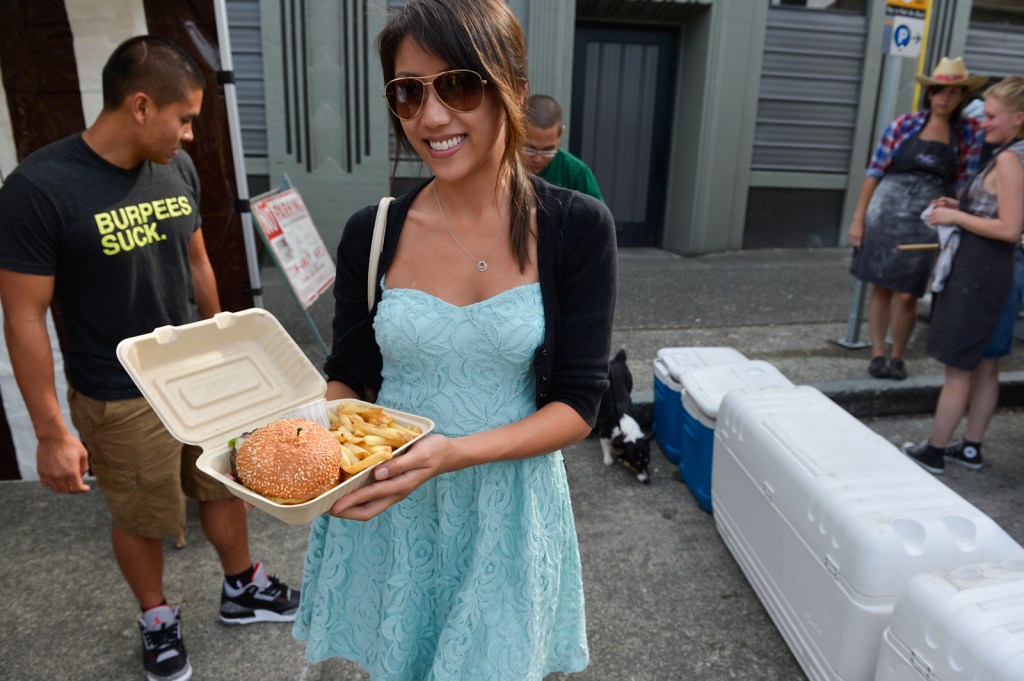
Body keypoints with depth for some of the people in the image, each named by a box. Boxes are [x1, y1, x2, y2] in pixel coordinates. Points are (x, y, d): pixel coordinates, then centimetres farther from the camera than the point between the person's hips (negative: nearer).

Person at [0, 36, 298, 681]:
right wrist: (52, 432, -14)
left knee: (226, 486, 19)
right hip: (120, 400, -5)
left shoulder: (178, 167, -3)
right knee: (142, 519, 16)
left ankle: (243, 590, 44)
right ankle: (158, 619, 42)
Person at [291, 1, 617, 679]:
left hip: (509, 509, -1)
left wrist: (455, 451, -27)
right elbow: (349, 378, 2)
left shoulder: (576, 228, -12)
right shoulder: (373, 234, -6)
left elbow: (578, 403, -13)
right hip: (387, 508, 2)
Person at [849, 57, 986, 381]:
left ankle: (898, 357, 18)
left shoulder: (969, 132, 3)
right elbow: (875, 171, 1)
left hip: (924, 223, 0)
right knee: (881, 288, 6)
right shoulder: (904, 124, 0)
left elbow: (963, 185, 6)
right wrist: (858, 218, -3)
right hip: (884, 216, 0)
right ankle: (877, 354, 19)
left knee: (907, 295, -3)